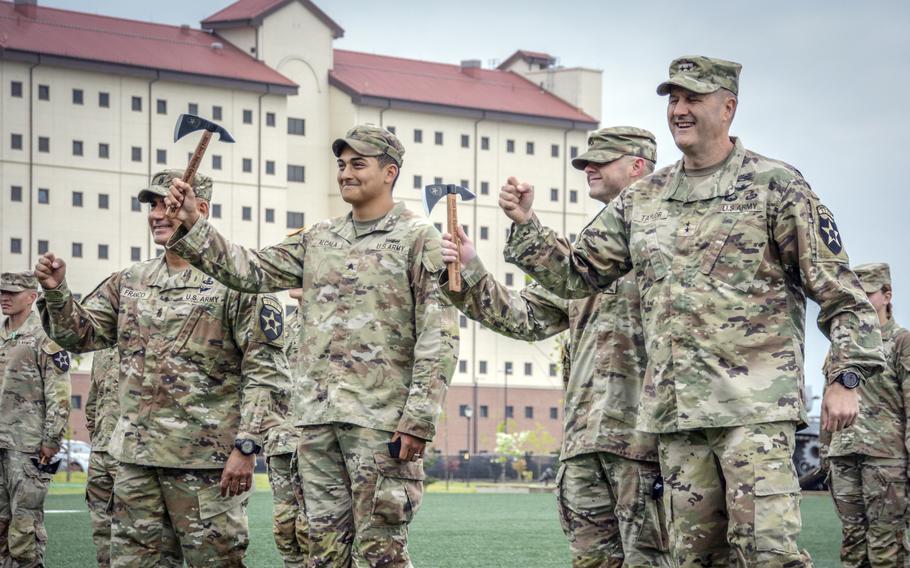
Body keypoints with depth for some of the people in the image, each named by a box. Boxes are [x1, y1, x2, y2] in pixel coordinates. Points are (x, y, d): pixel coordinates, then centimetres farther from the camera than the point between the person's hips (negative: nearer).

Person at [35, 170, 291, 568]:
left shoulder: (235, 281, -7)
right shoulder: (130, 282, 15)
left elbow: (266, 373, -11)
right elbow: (81, 334, 16)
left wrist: (246, 447, -17)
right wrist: (56, 292, -3)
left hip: (206, 460, -6)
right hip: (135, 458, 6)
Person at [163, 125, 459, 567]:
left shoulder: (418, 239, -2)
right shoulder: (318, 240, 17)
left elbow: (438, 337, -8)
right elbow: (250, 270, 11)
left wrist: (419, 419, -15)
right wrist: (191, 225, -2)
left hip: (380, 419, -6)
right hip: (317, 417, 6)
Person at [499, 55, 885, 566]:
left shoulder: (775, 186, -1)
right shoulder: (642, 200, 15)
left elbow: (838, 289, -4)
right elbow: (577, 272, 22)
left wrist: (846, 377, -11)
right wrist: (526, 226, 8)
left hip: (756, 405, -6)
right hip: (675, 408, 6)